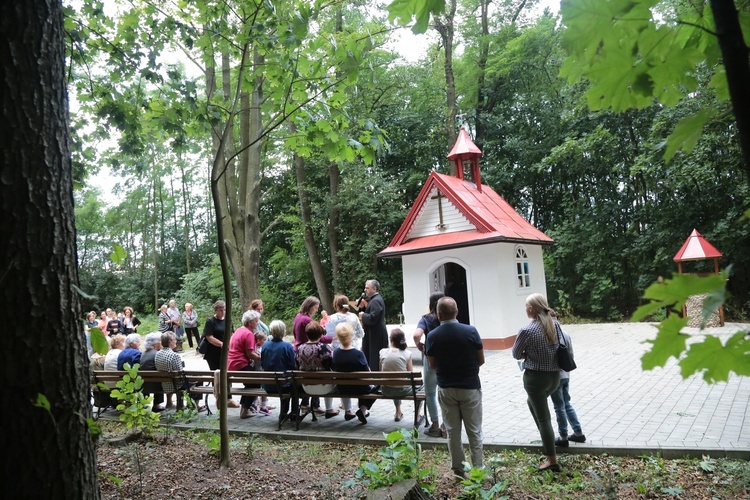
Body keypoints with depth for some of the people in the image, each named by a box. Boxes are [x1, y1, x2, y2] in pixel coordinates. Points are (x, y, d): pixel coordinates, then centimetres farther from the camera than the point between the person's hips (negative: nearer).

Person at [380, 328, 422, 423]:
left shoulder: (383, 352, -6)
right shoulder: (407, 353, -12)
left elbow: (381, 371, 4)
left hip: (386, 391, 3)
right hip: (403, 390, -3)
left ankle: (398, 414, 48)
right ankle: (417, 417, 31)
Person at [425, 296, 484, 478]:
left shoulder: (432, 336, -10)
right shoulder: (470, 331, -13)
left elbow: (433, 365, 0)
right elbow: (481, 360, -4)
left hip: (446, 389, 1)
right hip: (470, 387, -1)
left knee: (453, 431, 12)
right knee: (474, 431, 11)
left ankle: (458, 469, 20)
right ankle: (478, 468, 18)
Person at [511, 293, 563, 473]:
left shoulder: (527, 330, -19)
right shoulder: (555, 324, -1)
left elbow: (516, 354, -7)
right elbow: (559, 346, 13)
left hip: (536, 377, -7)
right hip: (555, 375, 7)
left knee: (543, 417, 3)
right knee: (532, 402, 30)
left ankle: (552, 460, 9)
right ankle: (547, 441, 37)